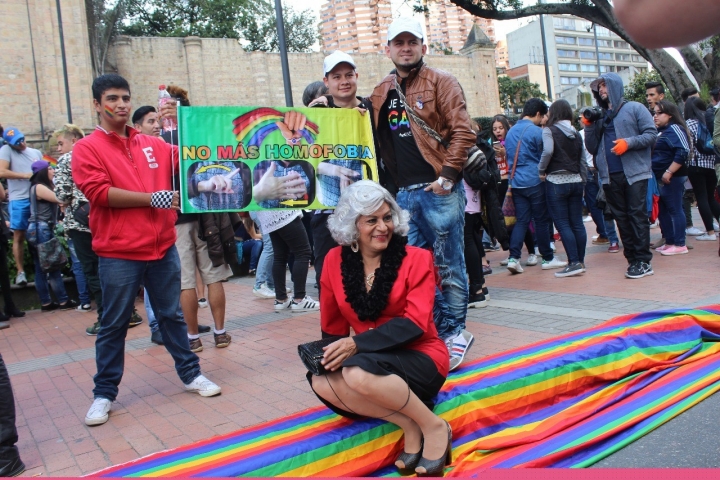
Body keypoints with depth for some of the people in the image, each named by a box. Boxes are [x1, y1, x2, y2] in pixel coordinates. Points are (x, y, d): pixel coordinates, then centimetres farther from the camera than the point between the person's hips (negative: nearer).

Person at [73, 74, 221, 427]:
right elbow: (99, 191, -13)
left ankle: (190, 374, 25)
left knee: (171, 315, 13)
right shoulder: (87, 148, -1)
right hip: (118, 252, -3)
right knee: (113, 325, 7)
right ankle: (104, 393, 20)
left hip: (162, 246, 3)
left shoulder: (154, 145, 11)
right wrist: (152, 198, -15)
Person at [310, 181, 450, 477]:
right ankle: (409, 425, -16)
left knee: (358, 373, -34)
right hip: (369, 361, 5)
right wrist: (331, 353, -6)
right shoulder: (335, 260, 0)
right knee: (320, 380, -24)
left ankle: (433, 427, -12)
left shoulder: (416, 258, -9)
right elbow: (332, 324, 11)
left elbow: (415, 323, -18)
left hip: (420, 359, -4)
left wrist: (357, 344, -27)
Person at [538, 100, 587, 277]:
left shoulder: (549, 130, -5)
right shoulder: (576, 133, 12)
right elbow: (582, 160, 12)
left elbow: (548, 151, -23)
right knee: (577, 223, 9)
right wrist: (583, 181, 18)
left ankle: (574, 263, -7)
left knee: (562, 223, -3)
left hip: (557, 181, -6)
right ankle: (581, 261, 14)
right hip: (575, 181, 6)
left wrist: (541, 170, -10)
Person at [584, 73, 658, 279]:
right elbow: (592, 148, 13)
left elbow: (651, 134, -3)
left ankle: (643, 261, -2)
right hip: (610, 176, 5)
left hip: (634, 173, -5)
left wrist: (629, 142, -17)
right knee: (621, 218, 6)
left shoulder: (635, 108, 4)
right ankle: (633, 260, 12)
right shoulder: (599, 116, 16)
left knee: (638, 215, -5)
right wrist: (588, 127, 0)